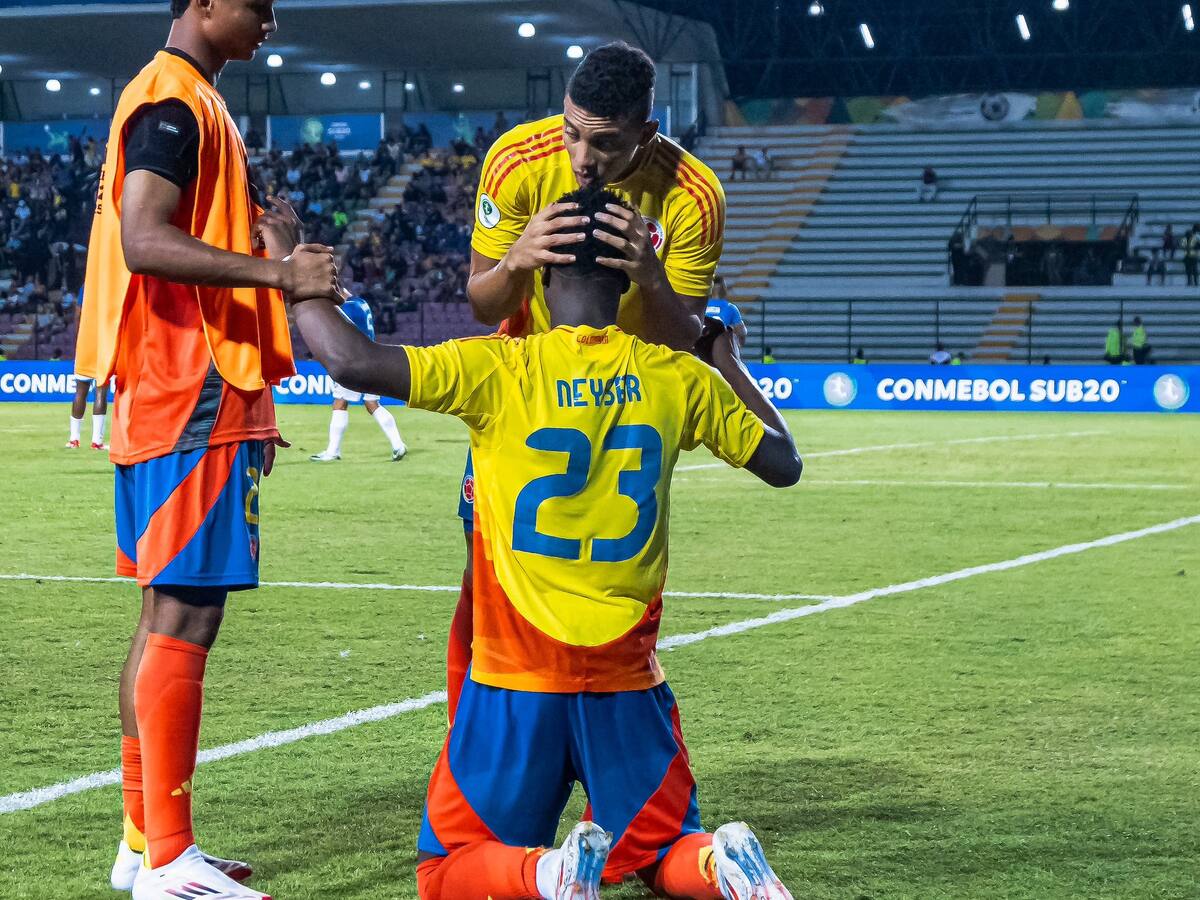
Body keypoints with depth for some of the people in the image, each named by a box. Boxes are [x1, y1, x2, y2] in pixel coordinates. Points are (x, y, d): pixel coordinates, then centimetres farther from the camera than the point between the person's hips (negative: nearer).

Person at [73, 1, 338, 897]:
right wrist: (276, 271, -30)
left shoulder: (185, 100, 20)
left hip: (191, 402, 11)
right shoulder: (173, 101, -11)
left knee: (169, 616, 12)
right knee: (185, 618, -10)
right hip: (193, 403, -11)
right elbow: (144, 242, -23)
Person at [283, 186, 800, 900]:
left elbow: (353, 362, -19)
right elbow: (783, 463, 14)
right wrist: (729, 362, 28)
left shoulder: (498, 369, -10)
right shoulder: (680, 379, 0)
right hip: (629, 681, 3)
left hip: (516, 681, -2)